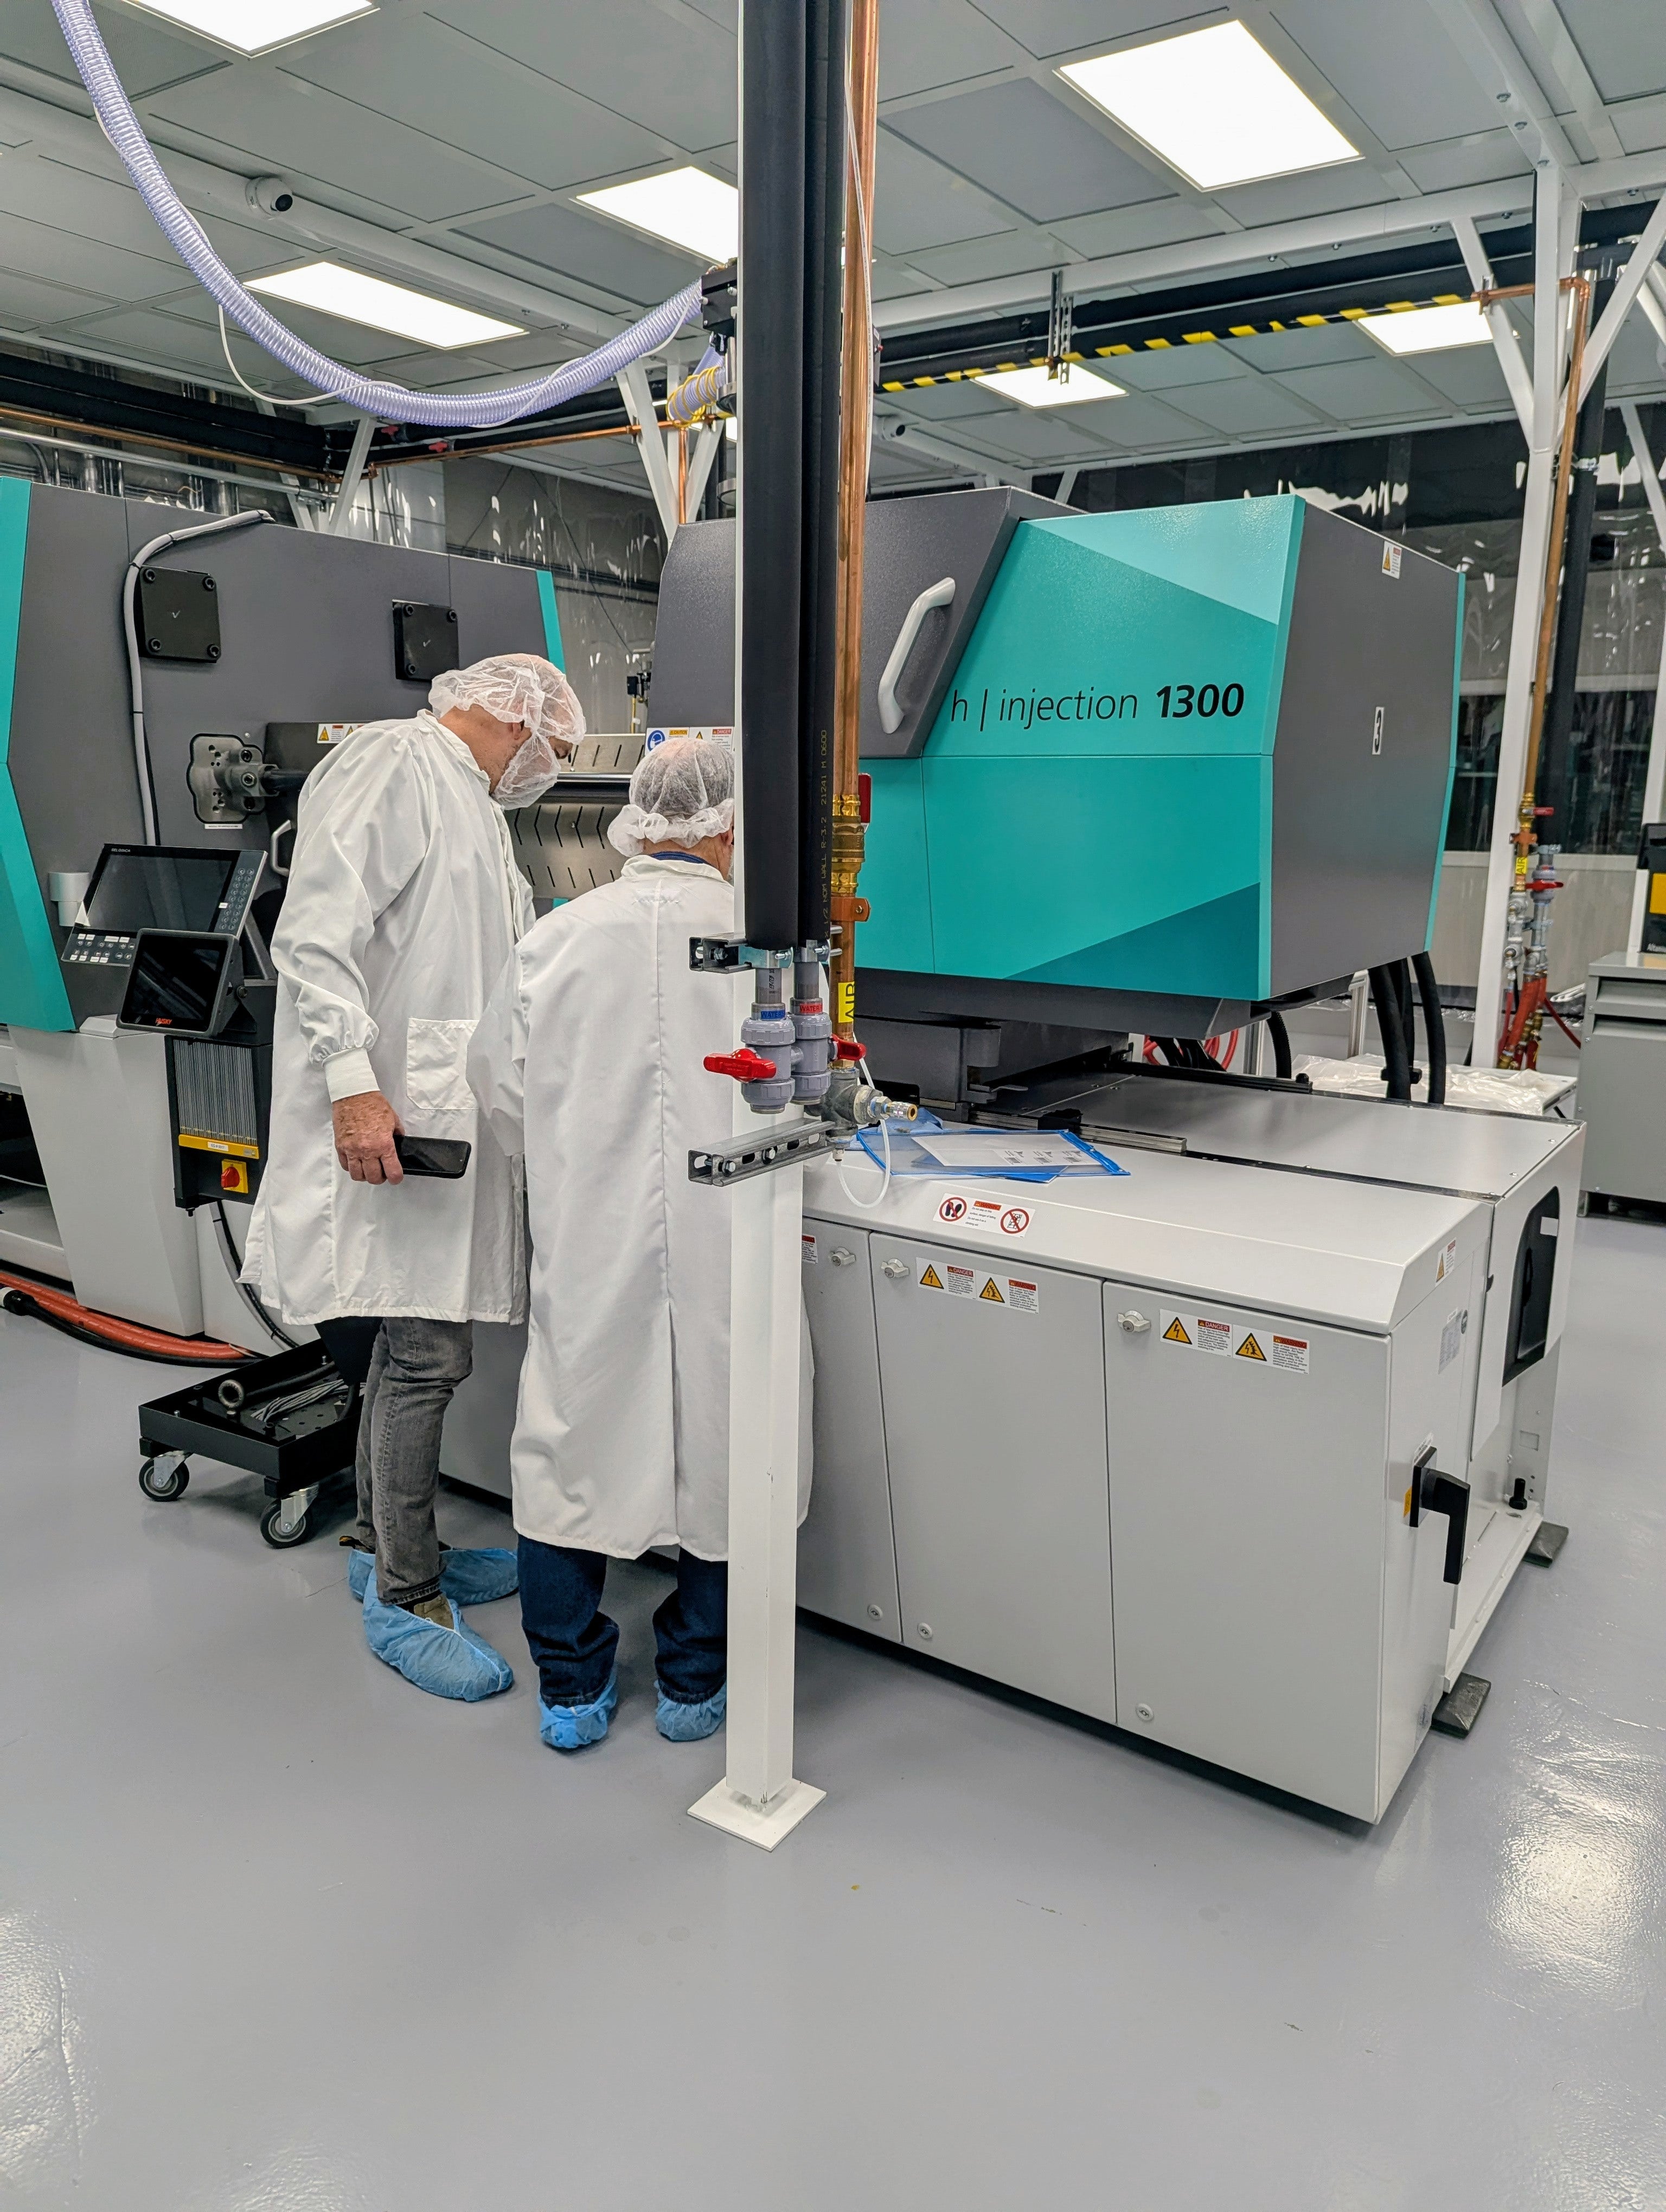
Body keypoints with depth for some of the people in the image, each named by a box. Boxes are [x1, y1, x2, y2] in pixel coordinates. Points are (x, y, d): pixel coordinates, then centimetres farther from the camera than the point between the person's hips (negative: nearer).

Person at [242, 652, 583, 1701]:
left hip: (454, 1119, 10)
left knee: (417, 1348, 16)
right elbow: (316, 935, -18)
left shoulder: (474, 806, 24)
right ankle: (405, 1600, 7)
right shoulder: (394, 762, -7)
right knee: (426, 1355, -7)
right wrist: (353, 1082, -26)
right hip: (390, 1121, -10)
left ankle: (386, 1543, 30)